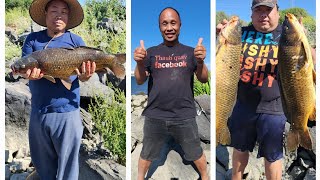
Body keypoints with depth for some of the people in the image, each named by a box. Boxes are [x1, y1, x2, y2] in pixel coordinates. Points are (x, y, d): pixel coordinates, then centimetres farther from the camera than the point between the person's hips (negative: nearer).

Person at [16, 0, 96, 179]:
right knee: (42, 164, 18)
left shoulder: (76, 40, 2)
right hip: (38, 111, 3)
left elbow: (81, 77, -1)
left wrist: (85, 76, -25)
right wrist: (30, 74, -25)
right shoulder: (33, 39, 6)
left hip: (67, 112, -2)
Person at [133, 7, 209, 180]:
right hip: (155, 116, 1)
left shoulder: (189, 52, 1)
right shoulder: (151, 52, 2)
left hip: (184, 116, 0)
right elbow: (140, 81, -2)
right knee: (146, 154, 18)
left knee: (196, 153, 17)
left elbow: (203, 79, -4)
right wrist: (139, 63, -23)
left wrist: (201, 61, -25)